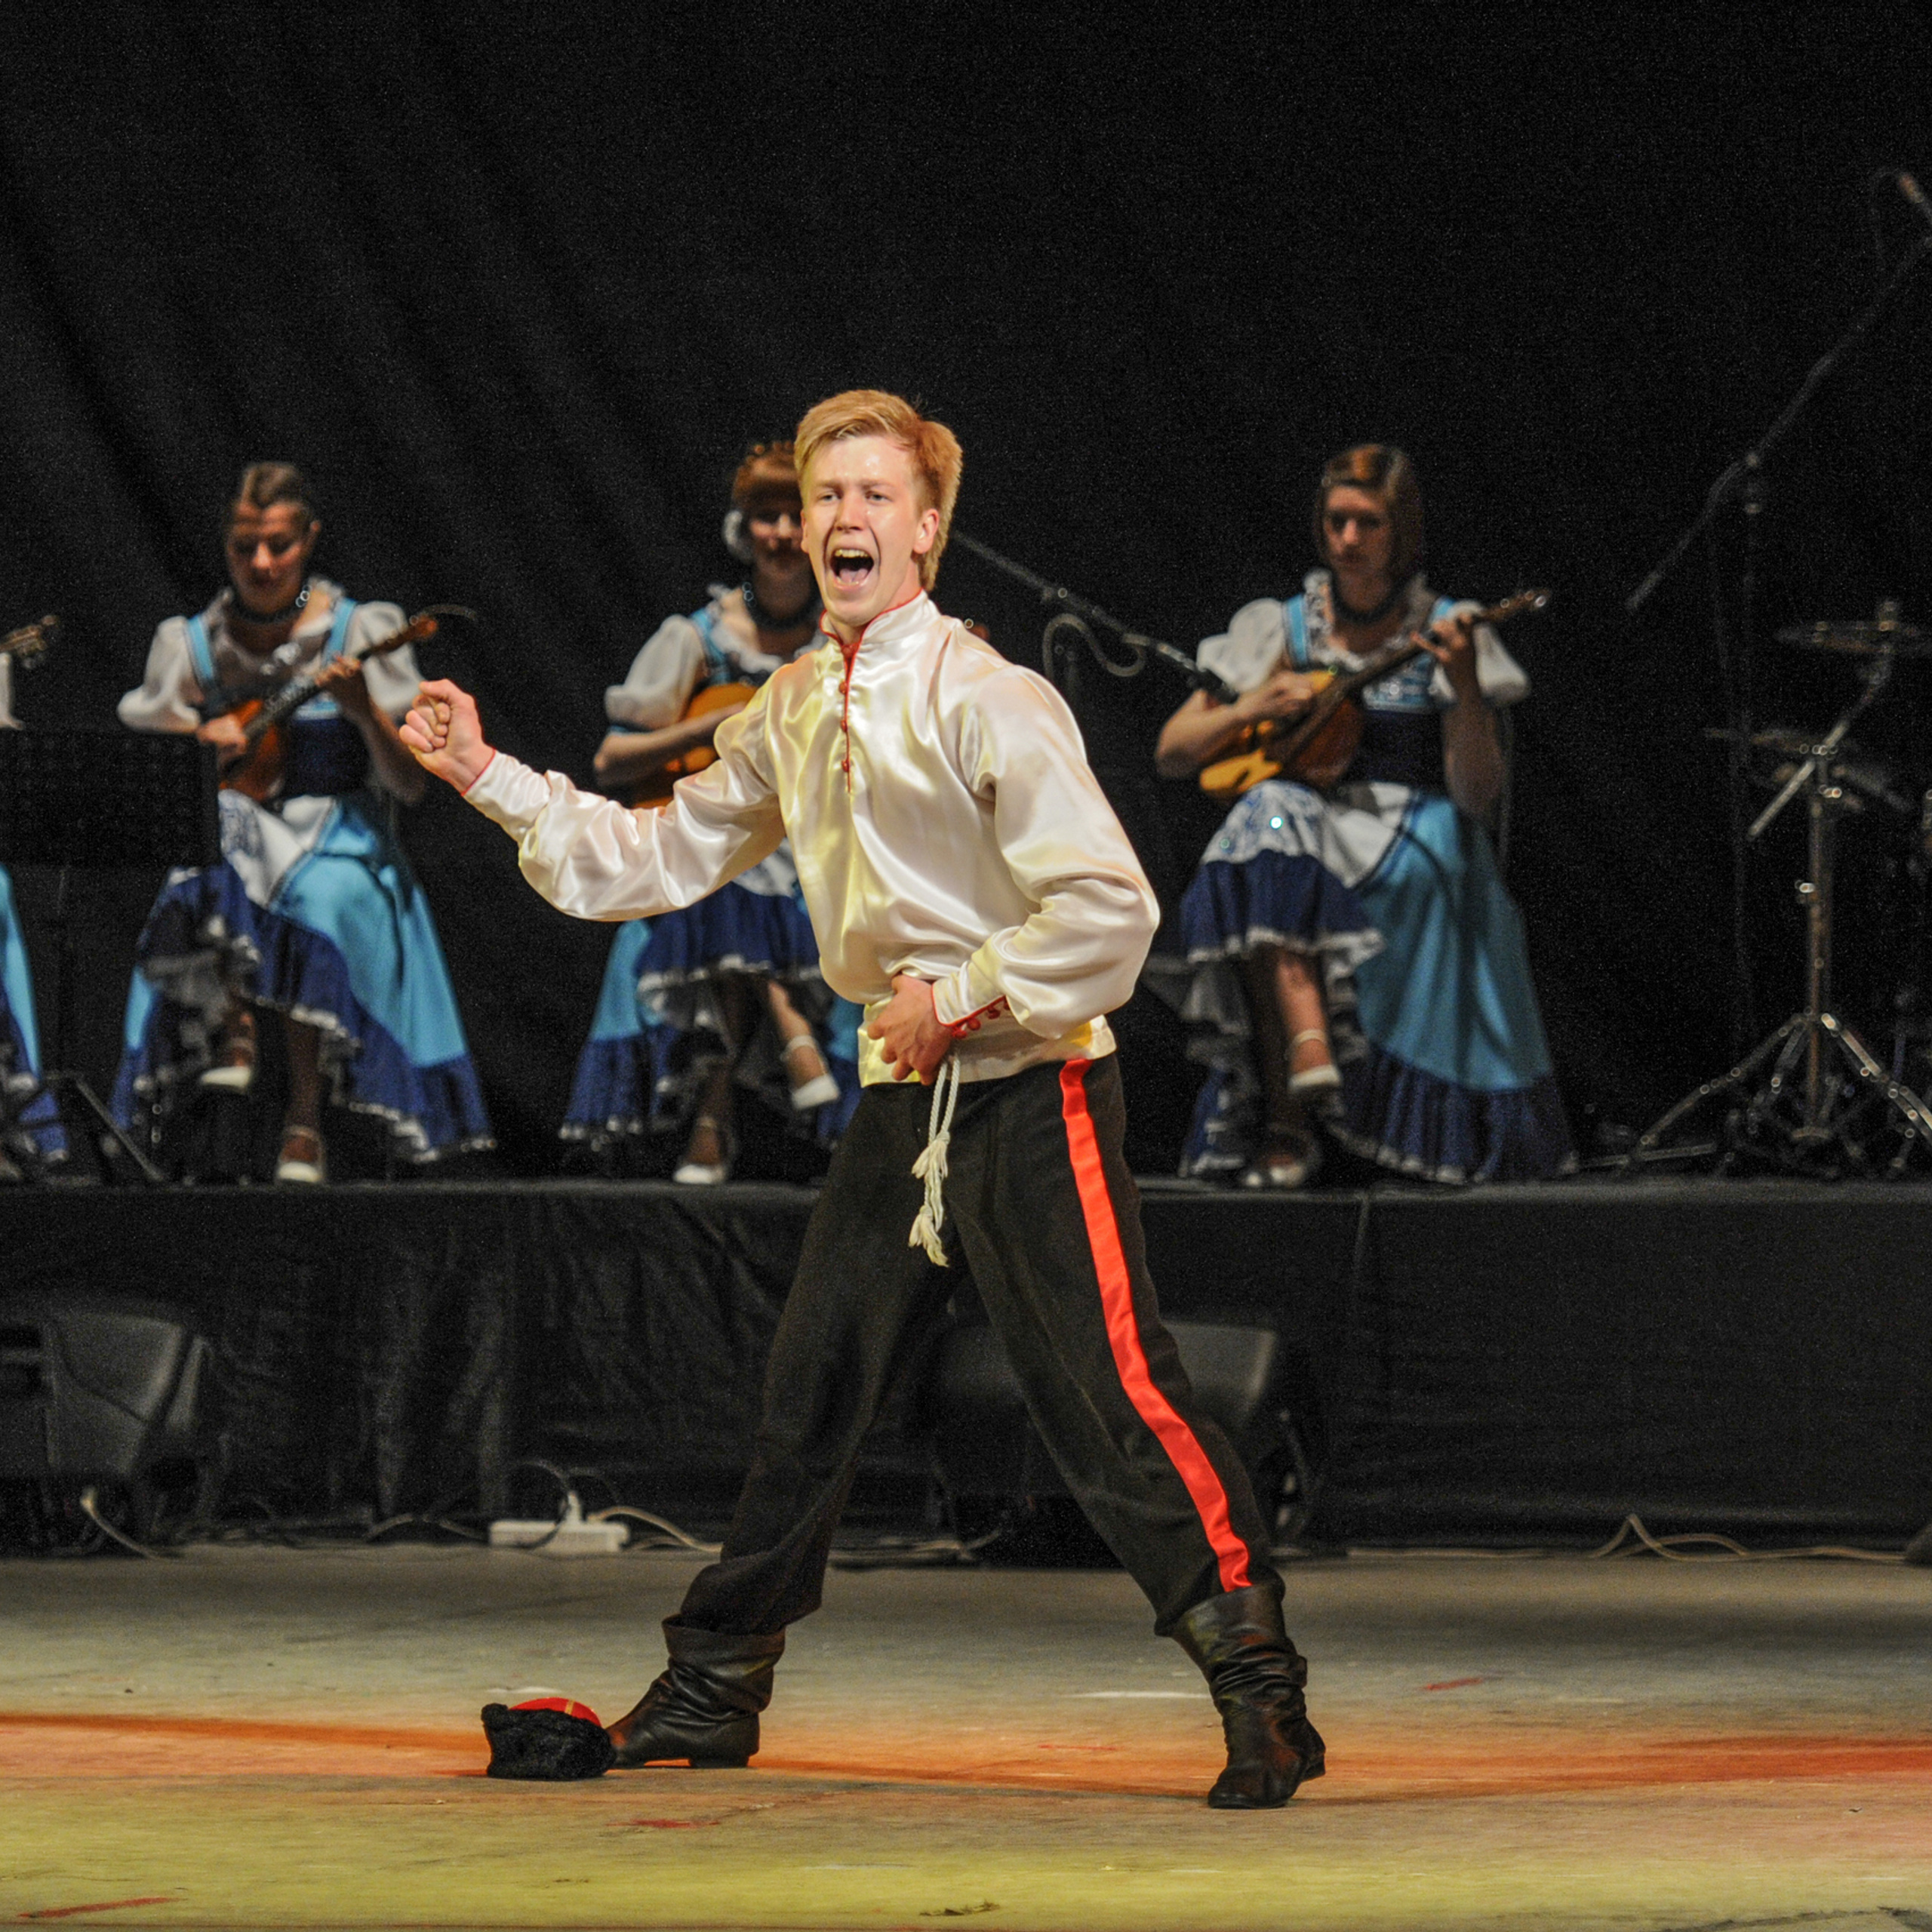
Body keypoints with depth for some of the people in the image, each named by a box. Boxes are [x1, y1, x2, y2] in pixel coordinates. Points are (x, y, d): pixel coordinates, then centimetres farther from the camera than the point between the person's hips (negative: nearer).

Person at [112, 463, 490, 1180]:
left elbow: (412, 785, -1)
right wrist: (197, 739, -8)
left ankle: (305, 1123, -29)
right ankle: (235, 1033, -21)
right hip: (237, 825, 2)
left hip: (338, 836, -2)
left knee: (323, 899, -37)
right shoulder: (192, 643, 9)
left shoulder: (360, 632, 2)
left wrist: (363, 711, -18)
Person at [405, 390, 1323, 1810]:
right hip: (904, 1103, 8)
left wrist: (956, 1003, -15)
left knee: (1115, 1394, -13)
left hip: (1029, 1092, -8)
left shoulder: (982, 698, -14)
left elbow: (1109, 910, -19)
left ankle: (1261, 1689, -9)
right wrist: (493, 778, 15)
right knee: (812, 1389, 14)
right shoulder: (792, 713, 11)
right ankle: (713, 1690, 25)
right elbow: (659, 860, 20)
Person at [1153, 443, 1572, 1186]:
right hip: (1303, 825, 2)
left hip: (1414, 839, -2)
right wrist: (1252, 708, -4)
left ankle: (1287, 1115, -34)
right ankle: (1306, 1051, -46)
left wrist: (1465, 687, -20)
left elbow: (1477, 797, -6)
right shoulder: (1284, 629, 12)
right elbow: (1171, 753, 13)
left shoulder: (1445, 634, 5)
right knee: (1270, 814, -34)